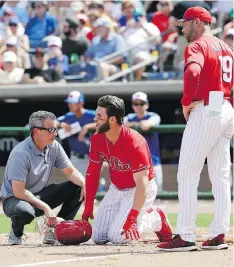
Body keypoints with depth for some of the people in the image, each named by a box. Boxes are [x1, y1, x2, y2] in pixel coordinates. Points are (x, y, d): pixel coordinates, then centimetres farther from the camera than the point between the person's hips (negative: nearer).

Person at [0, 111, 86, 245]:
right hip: (15, 199, -7)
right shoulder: (21, 153, -25)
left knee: (77, 187, -8)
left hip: (40, 196, 7)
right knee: (25, 212, -42)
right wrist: (45, 207, -28)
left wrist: (85, 184, -19)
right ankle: (16, 233, -5)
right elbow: (18, 191, -28)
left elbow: (70, 172, 3)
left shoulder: (53, 147, -4)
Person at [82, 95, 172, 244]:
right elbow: (92, 173, 2)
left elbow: (142, 185, -32)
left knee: (118, 237, -22)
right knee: (98, 238, 0)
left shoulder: (134, 142, -30)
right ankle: (143, 214, 16)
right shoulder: (98, 139, -9)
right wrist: (88, 207, -4)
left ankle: (155, 219, 3)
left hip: (141, 191, -7)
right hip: (116, 190, 7)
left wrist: (132, 218, -39)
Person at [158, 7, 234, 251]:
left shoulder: (197, 46, -9)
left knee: (187, 174, -7)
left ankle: (185, 236, -11)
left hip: (205, 111, -9)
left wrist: (186, 102, -17)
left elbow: (193, 72, -28)